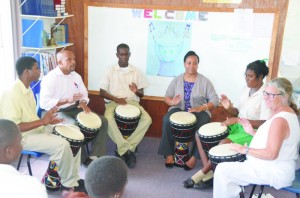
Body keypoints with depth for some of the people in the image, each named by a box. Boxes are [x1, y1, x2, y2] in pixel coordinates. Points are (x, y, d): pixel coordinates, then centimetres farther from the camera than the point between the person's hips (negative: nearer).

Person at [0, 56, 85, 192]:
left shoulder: (28, 90, 8)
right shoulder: (12, 94, -23)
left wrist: (47, 120, 0)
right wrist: (42, 121, -26)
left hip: (37, 128, 10)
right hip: (22, 137, -10)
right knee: (61, 145, -26)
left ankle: (73, 178, 7)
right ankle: (68, 184, -6)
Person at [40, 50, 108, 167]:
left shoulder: (76, 76, 7)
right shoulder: (50, 78, -14)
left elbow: (84, 94, 15)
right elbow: (44, 103, -21)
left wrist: (82, 102, -10)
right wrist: (67, 100, -29)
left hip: (75, 109, 7)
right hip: (58, 112, -7)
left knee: (102, 121, -8)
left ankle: (95, 156, -8)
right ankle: (84, 158, -10)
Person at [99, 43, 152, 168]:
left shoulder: (136, 72, 9)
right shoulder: (111, 71, 4)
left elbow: (142, 94, 11)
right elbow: (102, 92, 2)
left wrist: (136, 91, -14)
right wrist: (116, 99, -15)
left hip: (132, 101, 2)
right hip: (113, 101, -2)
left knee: (147, 119, -26)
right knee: (108, 119, -36)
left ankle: (124, 150, -20)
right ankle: (128, 150, -26)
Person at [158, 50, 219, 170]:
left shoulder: (204, 81, -1)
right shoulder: (177, 80, 6)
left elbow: (215, 100, -6)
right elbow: (167, 96, 7)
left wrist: (200, 108, -23)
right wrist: (172, 102, -18)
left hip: (199, 111, -1)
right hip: (179, 109, 2)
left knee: (202, 125, -35)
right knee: (167, 120, -30)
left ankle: (194, 156, -17)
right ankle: (169, 153, -16)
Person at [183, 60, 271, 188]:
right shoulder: (246, 89, 8)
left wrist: (238, 120, -27)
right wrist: (230, 108, -8)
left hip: (253, 132, -8)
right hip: (238, 125, 9)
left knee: (224, 144, -33)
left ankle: (200, 175, -13)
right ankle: (208, 174, -9)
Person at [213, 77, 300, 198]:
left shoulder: (280, 120, -26)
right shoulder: (285, 112, 7)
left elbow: (271, 154, -29)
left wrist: (245, 150, -18)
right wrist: (252, 132, 5)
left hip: (275, 173, -11)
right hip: (275, 166, 11)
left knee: (222, 170, -15)